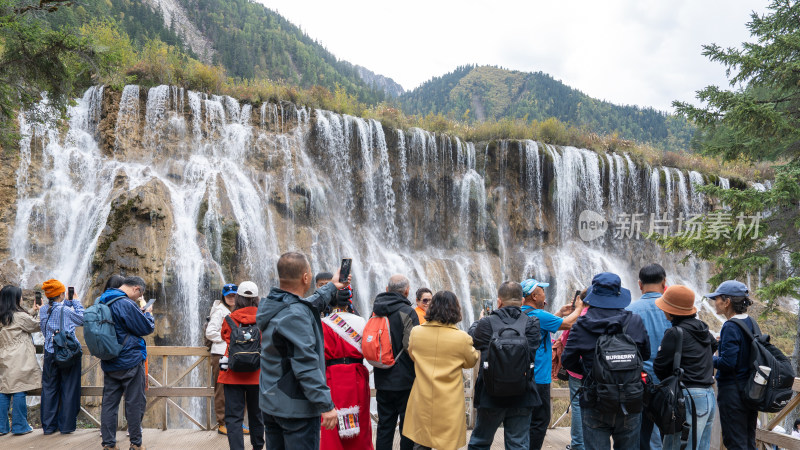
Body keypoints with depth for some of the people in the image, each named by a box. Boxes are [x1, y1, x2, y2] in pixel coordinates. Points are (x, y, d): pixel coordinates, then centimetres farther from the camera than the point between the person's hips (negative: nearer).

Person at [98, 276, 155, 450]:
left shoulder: (101, 302, 8)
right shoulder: (127, 304, -19)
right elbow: (147, 328, -14)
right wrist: (148, 314, 4)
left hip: (109, 363, 8)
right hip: (130, 362, -8)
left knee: (109, 402, 11)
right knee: (135, 403, 3)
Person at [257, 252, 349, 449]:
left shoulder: (270, 305, 6)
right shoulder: (296, 315, -23)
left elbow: (308, 305, 25)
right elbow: (306, 367, -26)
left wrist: (331, 286, 37)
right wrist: (326, 405, -21)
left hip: (269, 403, 10)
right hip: (296, 410, -9)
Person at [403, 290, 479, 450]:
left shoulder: (416, 332, -5)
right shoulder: (462, 338, -14)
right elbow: (470, 363, 4)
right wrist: (476, 351, 21)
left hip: (422, 402, 3)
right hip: (449, 406, -3)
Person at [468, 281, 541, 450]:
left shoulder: (486, 323, -11)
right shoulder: (531, 324, -9)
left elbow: (472, 337, 7)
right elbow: (531, 355, -6)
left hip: (491, 396, -1)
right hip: (522, 397, 1)